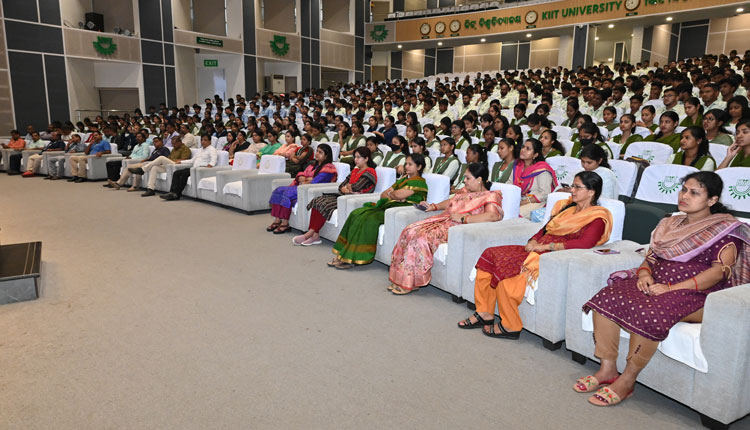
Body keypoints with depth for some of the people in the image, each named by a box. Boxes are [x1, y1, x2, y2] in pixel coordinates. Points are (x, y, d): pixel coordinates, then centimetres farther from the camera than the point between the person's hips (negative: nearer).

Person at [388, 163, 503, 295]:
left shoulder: (491, 196, -4)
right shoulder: (465, 191, 23)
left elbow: (493, 216, -23)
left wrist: (462, 218, -23)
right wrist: (433, 206, 20)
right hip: (442, 220, 8)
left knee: (421, 238, -28)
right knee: (410, 231, -14)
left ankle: (409, 284, -19)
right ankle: (400, 278, -14)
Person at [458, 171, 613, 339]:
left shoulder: (596, 217, -1)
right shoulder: (566, 207, 23)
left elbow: (585, 243, -18)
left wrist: (545, 246, -18)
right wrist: (532, 242, -1)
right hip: (537, 251, 8)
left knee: (507, 263, -30)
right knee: (490, 255, -11)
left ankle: (510, 327, -19)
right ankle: (484, 314, -7)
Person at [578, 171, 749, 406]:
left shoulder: (726, 229, 1)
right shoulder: (670, 224, 21)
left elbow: (719, 271, -12)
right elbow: (650, 256, 20)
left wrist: (672, 288, -21)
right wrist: (644, 274, -5)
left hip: (696, 294, -6)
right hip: (656, 284, 7)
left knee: (647, 312, -37)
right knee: (605, 298, -21)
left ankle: (627, 380, -20)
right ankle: (607, 369, -16)